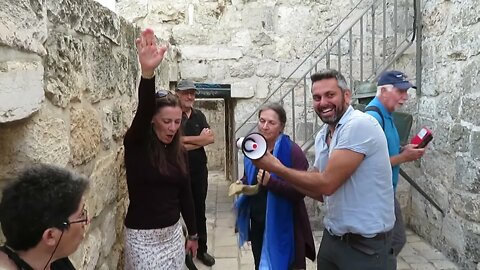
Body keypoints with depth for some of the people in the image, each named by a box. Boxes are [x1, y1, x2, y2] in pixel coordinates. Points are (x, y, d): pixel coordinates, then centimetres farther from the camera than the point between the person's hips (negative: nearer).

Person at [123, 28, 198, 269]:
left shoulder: (179, 152, 0)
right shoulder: (136, 145, -13)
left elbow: (184, 193, 7)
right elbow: (143, 111, -33)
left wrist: (192, 233, 12)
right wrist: (147, 73, -51)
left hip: (173, 232, 5)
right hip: (142, 236, -5)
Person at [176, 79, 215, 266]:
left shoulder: (199, 115, 7)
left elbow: (211, 138, -5)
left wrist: (186, 140, -13)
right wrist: (200, 139, -13)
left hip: (200, 170, 5)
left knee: (199, 211, 14)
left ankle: (201, 249, 29)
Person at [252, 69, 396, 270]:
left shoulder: (360, 125, -20)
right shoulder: (322, 136, 6)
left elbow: (327, 184, -24)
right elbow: (319, 191, 9)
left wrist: (276, 167, -16)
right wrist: (274, 174, -2)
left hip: (366, 245, -7)